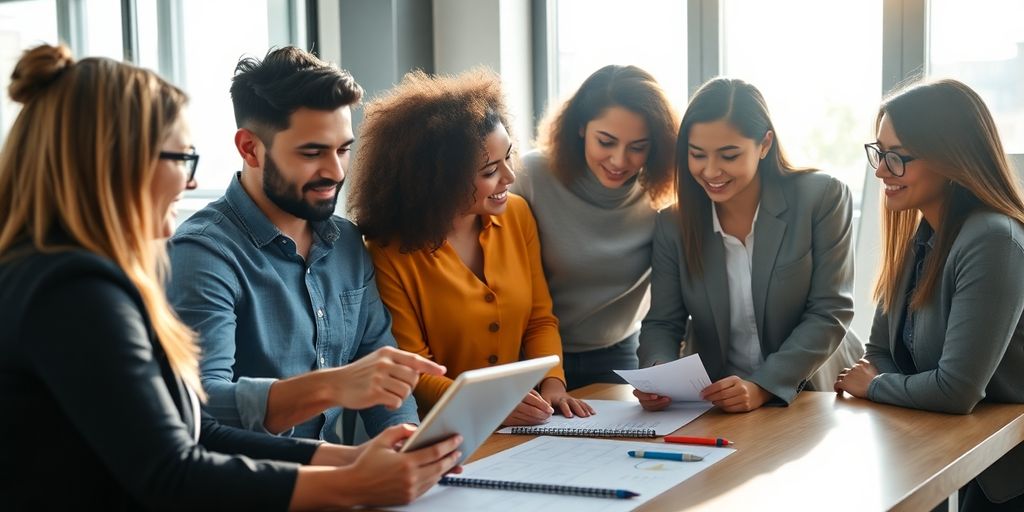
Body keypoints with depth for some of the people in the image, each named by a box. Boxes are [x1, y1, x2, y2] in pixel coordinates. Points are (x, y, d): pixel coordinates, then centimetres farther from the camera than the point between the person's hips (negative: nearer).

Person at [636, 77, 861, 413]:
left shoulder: (822, 198, -7)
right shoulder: (673, 225, 1)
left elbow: (829, 314, -10)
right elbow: (662, 324, 2)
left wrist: (762, 386, -23)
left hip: (810, 396, -3)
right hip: (711, 408, 3)